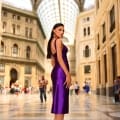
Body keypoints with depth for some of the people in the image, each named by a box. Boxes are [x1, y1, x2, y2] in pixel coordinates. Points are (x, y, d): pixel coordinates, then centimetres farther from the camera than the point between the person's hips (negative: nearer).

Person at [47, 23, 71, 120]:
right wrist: (68, 74, -20)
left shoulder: (51, 42, 22)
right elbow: (60, 58, -16)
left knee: (58, 101, 12)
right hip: (61, 72, -10)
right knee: (61, 102, -12)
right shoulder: (58, 41, -4)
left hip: (55, 72, 10)